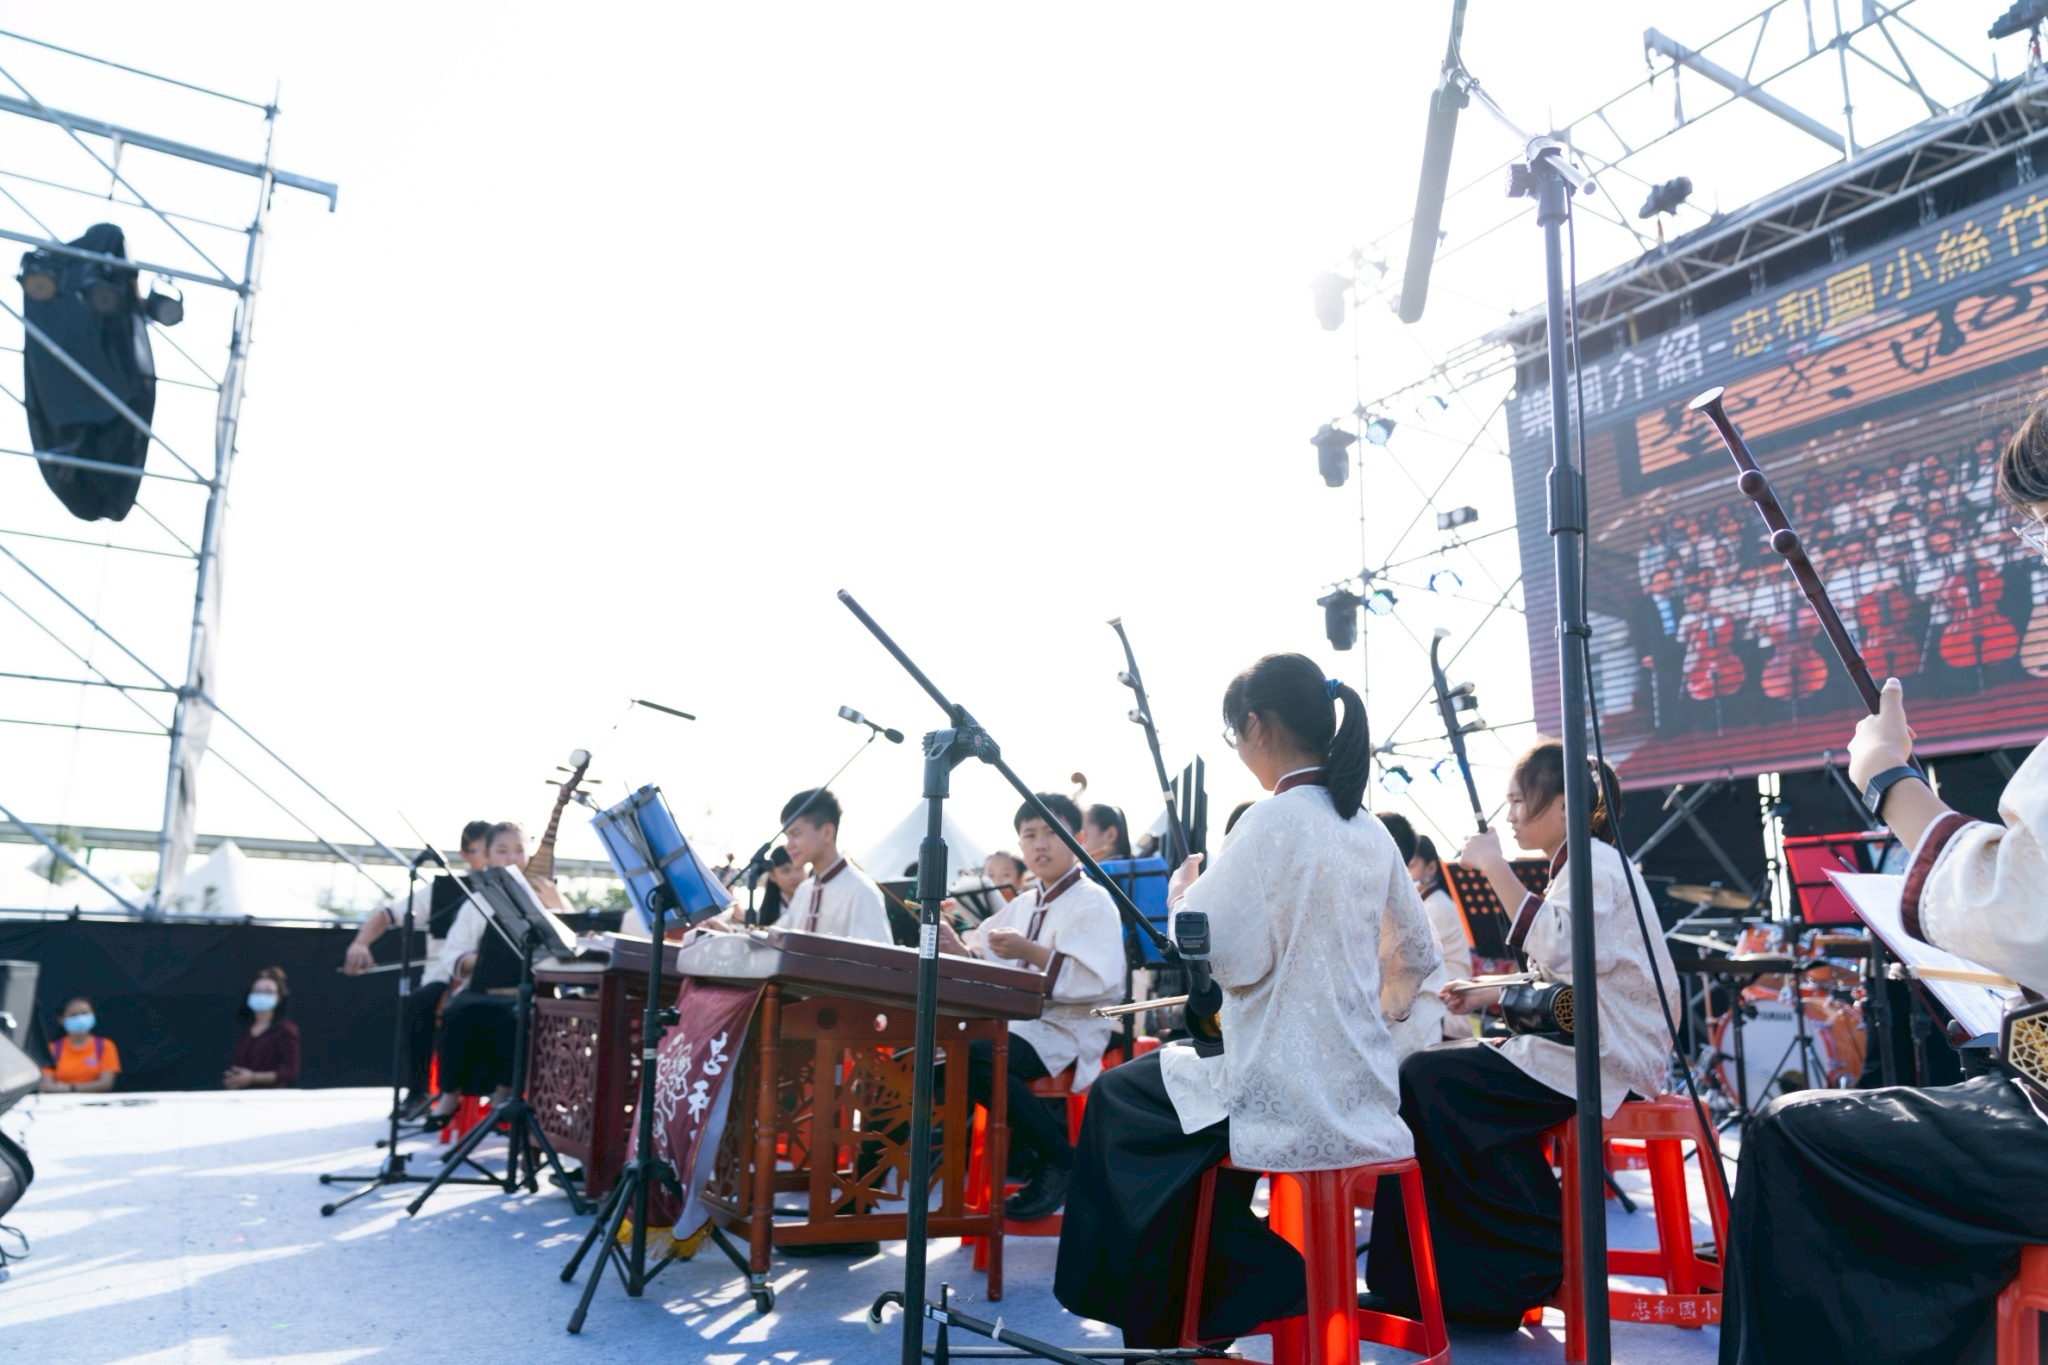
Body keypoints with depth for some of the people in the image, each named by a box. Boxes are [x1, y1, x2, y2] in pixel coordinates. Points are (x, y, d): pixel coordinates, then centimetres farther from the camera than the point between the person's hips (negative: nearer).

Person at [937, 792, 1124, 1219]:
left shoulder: (1093, 902, -6)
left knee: (971, 1056, -29)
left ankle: (1058, 1159, -12)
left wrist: (1032, 953, -27)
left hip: (1068, 1032, -9)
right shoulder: (1023, 905, 20)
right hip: (1020, 1022, 9)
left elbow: (1100, 981, -21)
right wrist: (958, 950, -8)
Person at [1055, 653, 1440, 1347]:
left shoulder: (1273, 822, -17)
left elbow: (1224, 954, -22)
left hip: (1287, 1096, -8)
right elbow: (1415, 957, 17)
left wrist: (1184, 894, -4)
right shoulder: (1368, 830, 7)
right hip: (1360, 1091, 8)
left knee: (1117, 1096, 14)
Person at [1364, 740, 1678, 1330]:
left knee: (1428, 1080, -13)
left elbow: (1558, 950, -30)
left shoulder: (1596, 863, -13)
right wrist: (1490, 994, 10)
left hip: (1599, 1059, -10)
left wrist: (1496, 868, -25)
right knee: (1424, 1071, 5)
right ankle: (1418, 1278, 8)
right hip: (1574, 1043, 10)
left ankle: (1539, 1259, -1)